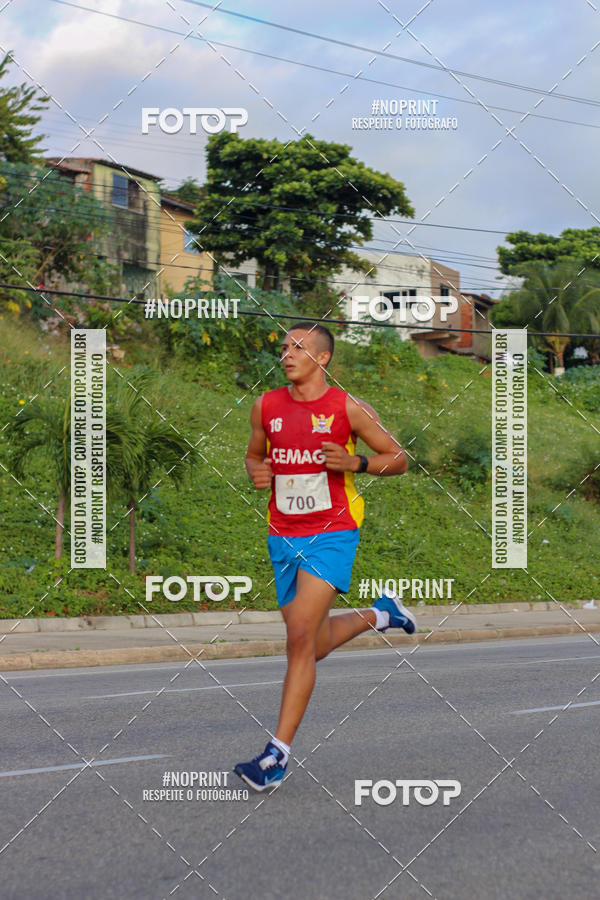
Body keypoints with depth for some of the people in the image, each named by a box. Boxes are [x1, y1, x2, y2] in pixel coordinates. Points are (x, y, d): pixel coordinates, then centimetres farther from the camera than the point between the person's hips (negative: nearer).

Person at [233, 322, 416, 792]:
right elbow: (254, 454, 22)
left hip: (332, 533, -5)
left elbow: (399, 458, 1)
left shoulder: (348, 408, -6)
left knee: (301, 636, -17)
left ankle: (278, 753, -13)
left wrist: (356, 462, -17)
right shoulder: (266, 407, 5)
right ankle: (377, 615, 44)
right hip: (283, 537, 5)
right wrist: (256, 471, -2)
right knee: (316, 646, 14)